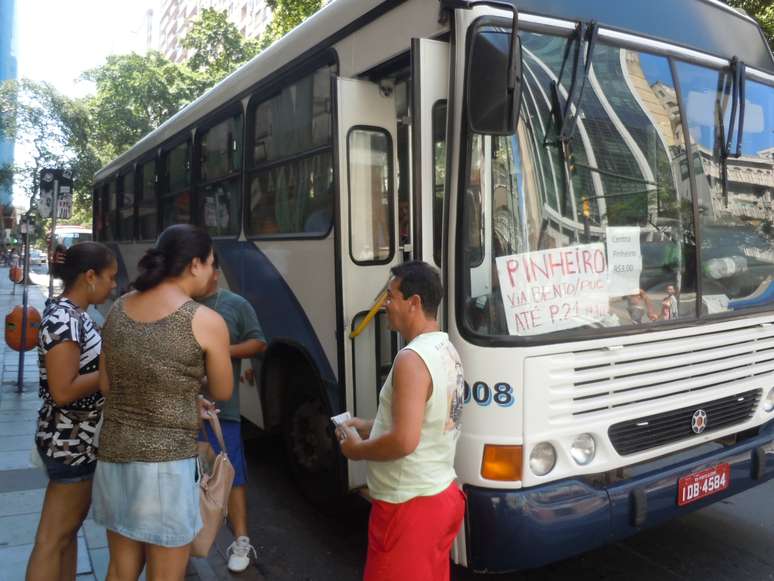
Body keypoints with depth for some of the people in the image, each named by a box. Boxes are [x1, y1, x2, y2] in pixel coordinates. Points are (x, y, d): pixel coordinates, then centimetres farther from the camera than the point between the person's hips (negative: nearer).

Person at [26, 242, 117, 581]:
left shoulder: (74, 314, 7)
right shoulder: (62, 319, -22)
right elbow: (63, 391, -26)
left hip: (78, 441, 9)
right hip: (70, 444, -9)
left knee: (69, 529, 20)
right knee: (53, 538, 4)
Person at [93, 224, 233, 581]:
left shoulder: (118, 310, 3)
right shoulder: (207, 321, -14)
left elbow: (107, 387, 12)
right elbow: (222, 393, -2)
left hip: (114, 455, 6)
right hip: (167, 462, -6)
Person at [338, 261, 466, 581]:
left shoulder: (412, 358, -24)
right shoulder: (447, 351, 6)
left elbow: (404, 441, -28)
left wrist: (358, 449, -11)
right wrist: (369, 426, 13)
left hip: (408, 505, -9)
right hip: (442, 495, 9)